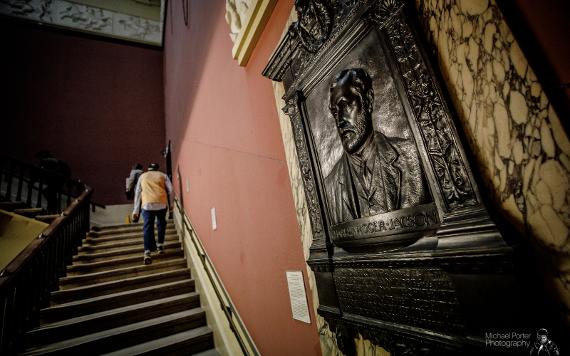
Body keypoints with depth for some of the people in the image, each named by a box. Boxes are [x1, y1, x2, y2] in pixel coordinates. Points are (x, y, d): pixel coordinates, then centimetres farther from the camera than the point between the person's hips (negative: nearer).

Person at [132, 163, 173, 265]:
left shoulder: (142, 176, 21)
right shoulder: (163, 175, 18)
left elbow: (137, 193, 18)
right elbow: (170, 189, 6)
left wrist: (136, 210, 20)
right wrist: (171, 204, 15)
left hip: (147, 204, 0)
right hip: (161, 203, 0)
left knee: (147, 227, -2)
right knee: (161, 224, 20)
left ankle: (147, 253, -12)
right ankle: (160, 245, 22)